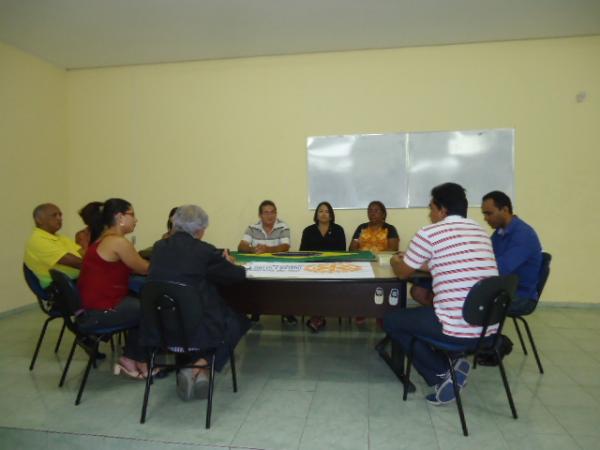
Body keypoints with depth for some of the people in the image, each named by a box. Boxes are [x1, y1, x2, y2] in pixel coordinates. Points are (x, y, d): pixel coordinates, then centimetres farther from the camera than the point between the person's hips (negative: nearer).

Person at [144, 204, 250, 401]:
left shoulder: (159, 247, 4)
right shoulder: (205, 251, -11)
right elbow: (239, 275, 0)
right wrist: (229, 264, 24)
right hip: (194, 330, -5)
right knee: (237, 321, 21)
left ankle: (187, 370, 30)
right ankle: (201, 368, 12)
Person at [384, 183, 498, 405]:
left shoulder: (429, 233, -8)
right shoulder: (480, 231, 12)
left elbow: (402, 272, 5)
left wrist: (395, 260, 27)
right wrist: (423, 263, 35)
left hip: (459, 328, -7)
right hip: (489, 328, 8)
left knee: (391, 320, 13)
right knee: (425, 310, 31)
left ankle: (443, 372, 6)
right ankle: (449, 370, 17)